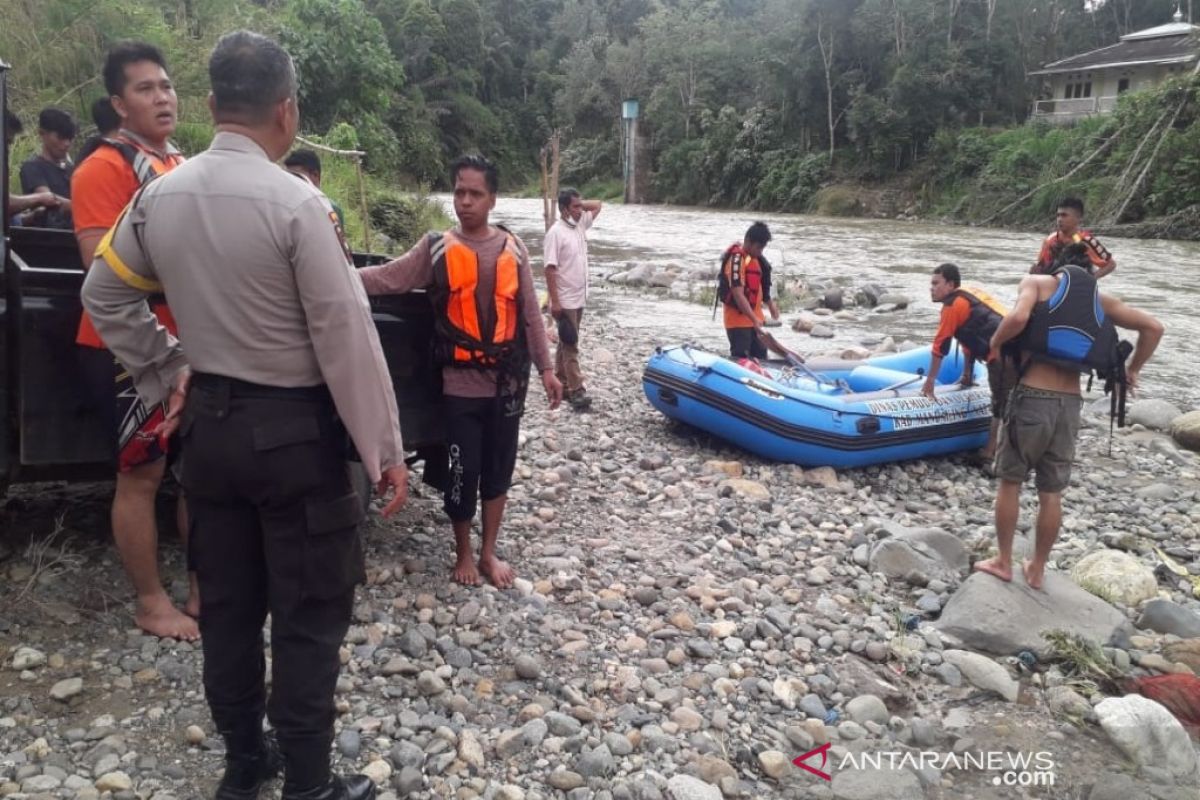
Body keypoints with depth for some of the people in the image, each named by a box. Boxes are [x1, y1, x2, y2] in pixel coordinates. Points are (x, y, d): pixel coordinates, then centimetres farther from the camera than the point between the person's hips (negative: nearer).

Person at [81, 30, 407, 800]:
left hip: (209, 422, 7)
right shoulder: (298, 204, -18)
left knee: (227, 604, 17)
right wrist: (386, 449, -12)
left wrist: (167, 370, 18)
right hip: (293, 430, -6)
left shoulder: (159, 195, 2)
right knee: (307, 616, 6)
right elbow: (346, 337, -18)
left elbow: (104, 296, 14)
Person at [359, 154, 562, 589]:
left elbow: (530, 314, 8)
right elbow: (388, 277, -8)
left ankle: (489, 552, 28)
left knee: (498, 468, 12)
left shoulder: (512, 249, 4)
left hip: (507, 381, 2)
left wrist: (545, 368, 7)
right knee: (462, 471, 4)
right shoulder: (437, 248, -1)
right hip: (461, 383, -2)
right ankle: (463, 552, 26)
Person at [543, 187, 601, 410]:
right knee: (570, 346, -6)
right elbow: (550, 269, -19)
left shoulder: (580, 224, 8)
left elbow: (597, 205, 23)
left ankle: (561, 385, 22)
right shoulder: (556, 232, -16)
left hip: (579, 299, 8)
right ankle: (576, 391, -4)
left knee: (566, 344, 14)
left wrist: (581, 204, 4)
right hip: (565, 301, -8)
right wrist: (555, 302, -21)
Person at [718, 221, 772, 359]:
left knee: (761, 358, 15)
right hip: (738, 321, -9)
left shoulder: (754, 258, 10)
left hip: (753, 319, 9)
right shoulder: (736, 260, -19)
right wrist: (754, 319, -32)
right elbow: (738, 295, -26)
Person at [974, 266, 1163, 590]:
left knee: (1010, 482, 12)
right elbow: (1153, 327, 10)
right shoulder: (1101, 299, 16)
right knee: (1052, 493, 14)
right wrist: (1132, 371, 19)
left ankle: (1003, 562, 20)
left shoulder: (1038, 282, 4)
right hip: (1070, 404, 4)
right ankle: (1037, 569, 25)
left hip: (1032, 398, -4)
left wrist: (995, 342, -1)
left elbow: (1018, 317, -18)